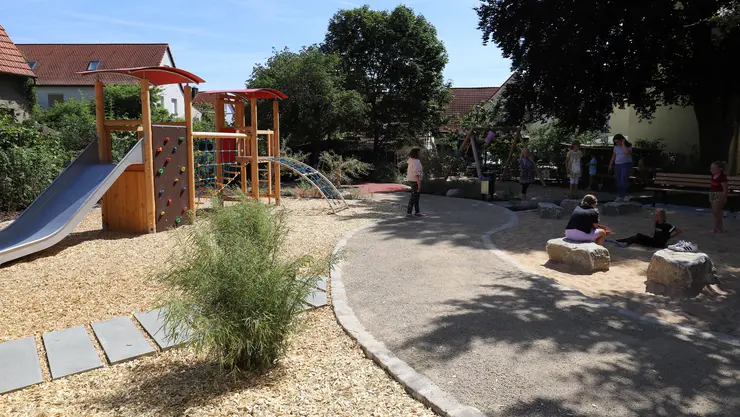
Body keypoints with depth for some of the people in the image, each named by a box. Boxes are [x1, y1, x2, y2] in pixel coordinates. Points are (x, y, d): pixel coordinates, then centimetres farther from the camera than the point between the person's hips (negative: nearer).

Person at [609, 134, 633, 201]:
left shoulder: (628, 146, -7)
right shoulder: (616, 147, 9)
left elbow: (627, 152, -27)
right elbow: (613, 156, 16)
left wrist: (623, 144, -19)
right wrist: (611, 164, 15)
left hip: (626, 164, -5)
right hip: (617, 165, 5)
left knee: (624, 180, -13)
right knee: (618, 181, 4)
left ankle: (627, 195, 0)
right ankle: (620, 196, 11)